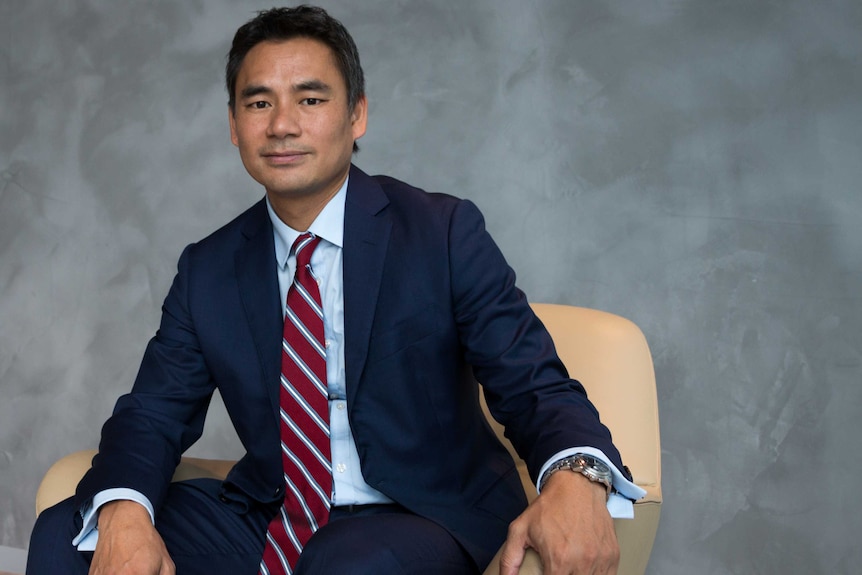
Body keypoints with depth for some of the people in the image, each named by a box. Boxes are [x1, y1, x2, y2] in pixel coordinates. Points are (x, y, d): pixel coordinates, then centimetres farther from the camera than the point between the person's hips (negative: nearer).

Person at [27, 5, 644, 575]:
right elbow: (152, 414, 3)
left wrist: (575, 478, -36)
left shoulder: (445, 234, -7)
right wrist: (123, 511, -22)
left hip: (418, 520, -3)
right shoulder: (207, 270, 5)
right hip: (266, 519, 4)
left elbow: (535, 386, -11)